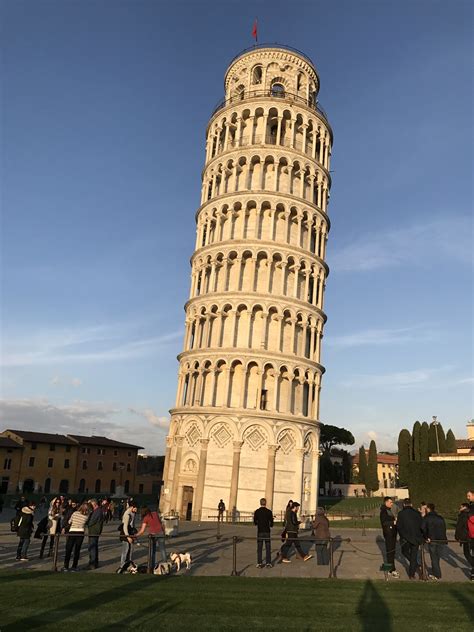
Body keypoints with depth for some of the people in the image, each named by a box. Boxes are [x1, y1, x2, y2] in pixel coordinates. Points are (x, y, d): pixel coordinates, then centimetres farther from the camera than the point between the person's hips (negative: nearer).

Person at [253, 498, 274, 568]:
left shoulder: (256, 512, -4)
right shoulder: (269, 512, -6)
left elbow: (255, 523, 2)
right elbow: (271, 523, -3)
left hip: (259, 532, 0)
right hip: (267, 531, 0)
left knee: (259, 548, 7)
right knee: (268, 548, 8)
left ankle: (259, 563, 6)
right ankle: (268, 563, 7)